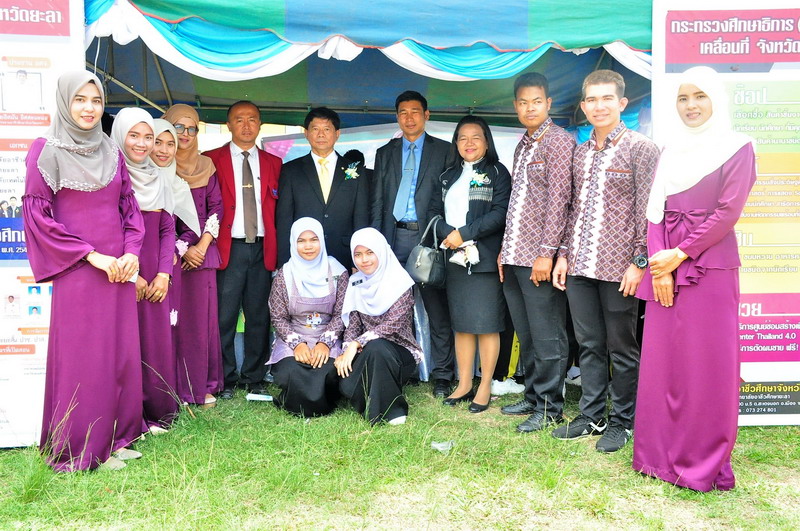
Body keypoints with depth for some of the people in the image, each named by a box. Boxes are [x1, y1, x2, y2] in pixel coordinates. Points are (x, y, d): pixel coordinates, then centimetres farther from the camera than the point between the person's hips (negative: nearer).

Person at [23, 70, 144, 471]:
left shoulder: (110, 152, 11)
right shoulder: (47, 150, -3)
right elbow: (37, 214, -7)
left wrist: (132, 252, -3)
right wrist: (90, 255, -11)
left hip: (118, 269, 5)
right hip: (77, 272, -5)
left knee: (122, 353, 8)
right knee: (82, 357, 1)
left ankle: (114, 437, 22)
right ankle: (82, 449, 15)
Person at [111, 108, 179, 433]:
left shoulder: (156, 180, 13)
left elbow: (167, 230, 11)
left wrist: (164, 273, -1)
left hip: (154, 279, 5)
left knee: (156, 342, 8)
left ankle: (156, 413, 19)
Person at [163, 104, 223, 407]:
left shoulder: (206, 166, 12)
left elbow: (216, 207, 9)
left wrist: (202, 245, -3)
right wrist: (181, 250, -7)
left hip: (202, 252, 3)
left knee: (203, 318, 5)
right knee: (172, 320, -1)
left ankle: (204, 385, 15)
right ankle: (178, 390, 8)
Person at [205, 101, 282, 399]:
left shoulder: (273, 163, 13)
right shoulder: (211, 161, 5)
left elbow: (278, 209, 12)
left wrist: (276, 248, 3)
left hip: (262, 250, 3)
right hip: (229, 248, -2)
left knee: (259, 316, 6)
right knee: (224, 317, 0)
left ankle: (254, 378, 17)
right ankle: (225, 379, 12)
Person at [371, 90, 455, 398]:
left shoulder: (444, 151, 8)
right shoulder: (385, 153, 16)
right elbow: (376, 202, 12)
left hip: (428, 237, -2)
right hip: (394, 237, 3)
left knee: (438, 311, 0)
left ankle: (442, 376, 8)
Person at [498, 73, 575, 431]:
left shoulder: (558, 141, -7)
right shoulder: (523, 145, 18)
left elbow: (559, 199, -14)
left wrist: (546, 252, -18)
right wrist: (506, 249, 15)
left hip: (540, 257, -8)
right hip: (515, 256, 8)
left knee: (547, 337, 0)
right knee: (525, 334, 14)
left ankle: (550, 407, 10)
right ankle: (533, 397, 26)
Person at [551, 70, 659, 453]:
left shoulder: (641, 149, -4)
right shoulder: (581, 152, 13)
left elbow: (648, 211, -8)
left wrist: (639, 262, -13)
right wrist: (564, 254, 12)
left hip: (619, 267, -5)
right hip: (579, 265, 6)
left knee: (622, 348, 6)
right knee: (589, 344, 13)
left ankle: (622, 421, 20)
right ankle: (592, 415, 25)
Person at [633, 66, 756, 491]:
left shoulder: (737, 148, 1)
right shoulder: (672, 150, 15)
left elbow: (728, 211, -9)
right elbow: (655, 210, 8)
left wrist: (681, 254, -13)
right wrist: (659, 263, -6)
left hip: (710, 265, -5)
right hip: (665, 266, 5)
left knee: (706, 365, -2)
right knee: (662, 360, 6)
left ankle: (706, 462, 11)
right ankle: (662, 453, 18)